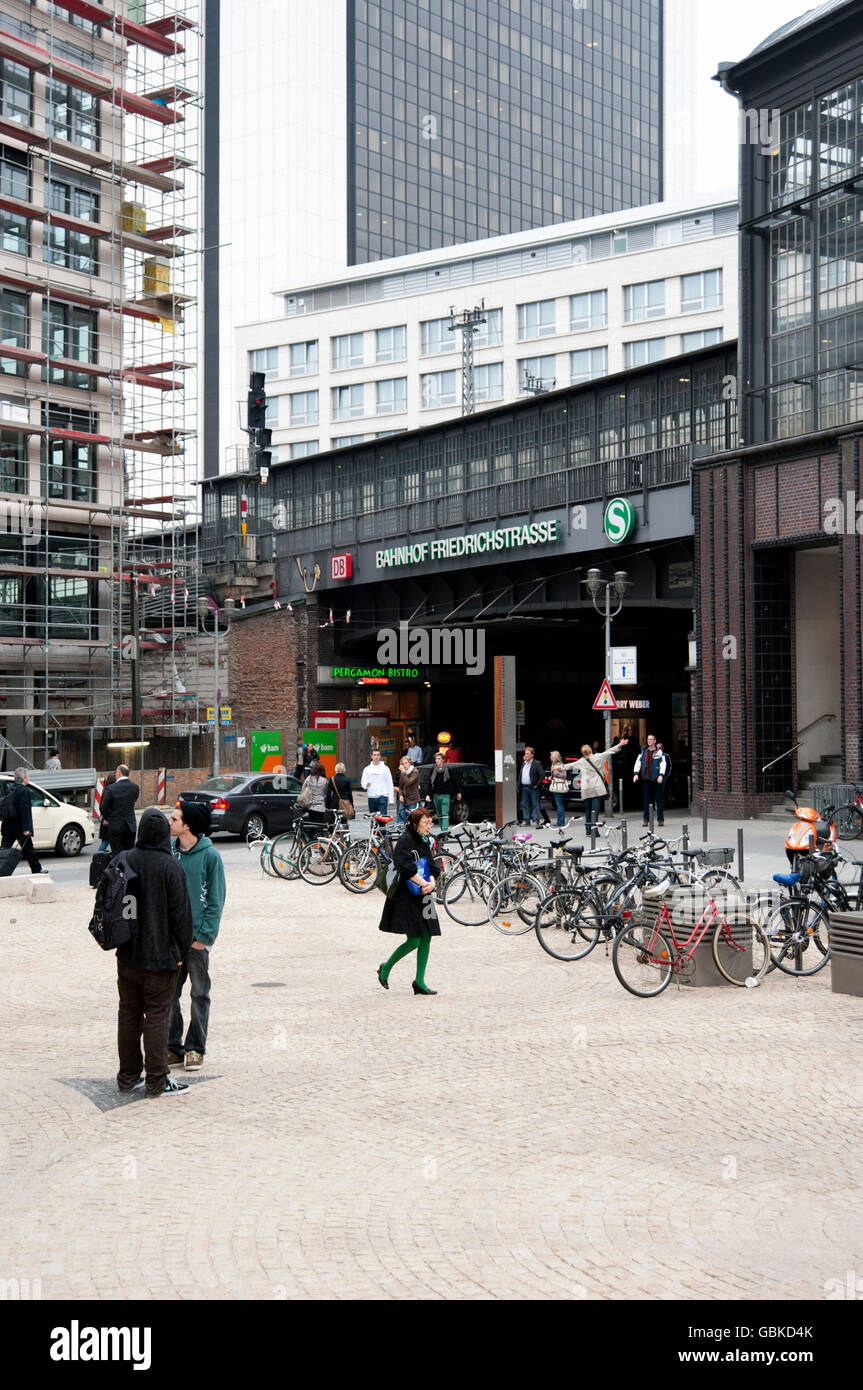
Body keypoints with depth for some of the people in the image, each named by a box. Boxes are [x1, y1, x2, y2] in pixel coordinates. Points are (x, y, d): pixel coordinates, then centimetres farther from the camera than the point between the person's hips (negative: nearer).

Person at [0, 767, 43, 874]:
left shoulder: (11, 790, 12)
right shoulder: (24, 791, -13)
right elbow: (24, 811, -19)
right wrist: (26, 828, -20)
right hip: (19, 828, -7)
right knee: (28, 850, 7)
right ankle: (36, 870, 19)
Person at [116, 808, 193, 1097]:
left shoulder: (124, 862, 0)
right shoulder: (170, 867, -15)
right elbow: (180, 913, -12)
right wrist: (181, 950, 0)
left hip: (127, 954, 5)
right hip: (160, 955, -5)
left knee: (128, 1014, 13)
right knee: (157, 1017, 1)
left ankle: (128, 1076, 20)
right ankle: (156, 1081, 5)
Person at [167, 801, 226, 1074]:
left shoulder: (210, 855, -8)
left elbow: (216, 900, -7)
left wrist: (203, 936, -12)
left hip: (197, 937, -4)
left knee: (199, 994, 7)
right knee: (169, 994, 7)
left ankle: (195, 1049, 16)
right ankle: (173, 1048, 16)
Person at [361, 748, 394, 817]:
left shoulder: (385, 768, 2)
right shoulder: (367, 769, 9)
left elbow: (390, 784, 1)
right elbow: (363, 782, 8)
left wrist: (391, 799, -4)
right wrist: (366, 785, -18)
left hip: (382, 796, -3)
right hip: (371, 797, 3)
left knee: (382, 816, -13)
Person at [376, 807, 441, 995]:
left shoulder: (426, 841, 14)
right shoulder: (405, 839, -12)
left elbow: (432, 866, 10)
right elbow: (405, 867, -22)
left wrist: (432, 882, -10)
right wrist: (424, 883, -19)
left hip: (422, 895, 8)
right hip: (406, 896, -8)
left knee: (426, 937, 4)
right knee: (414, 941, -9)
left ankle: (419, 981, 10)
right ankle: (385, 968, 12)